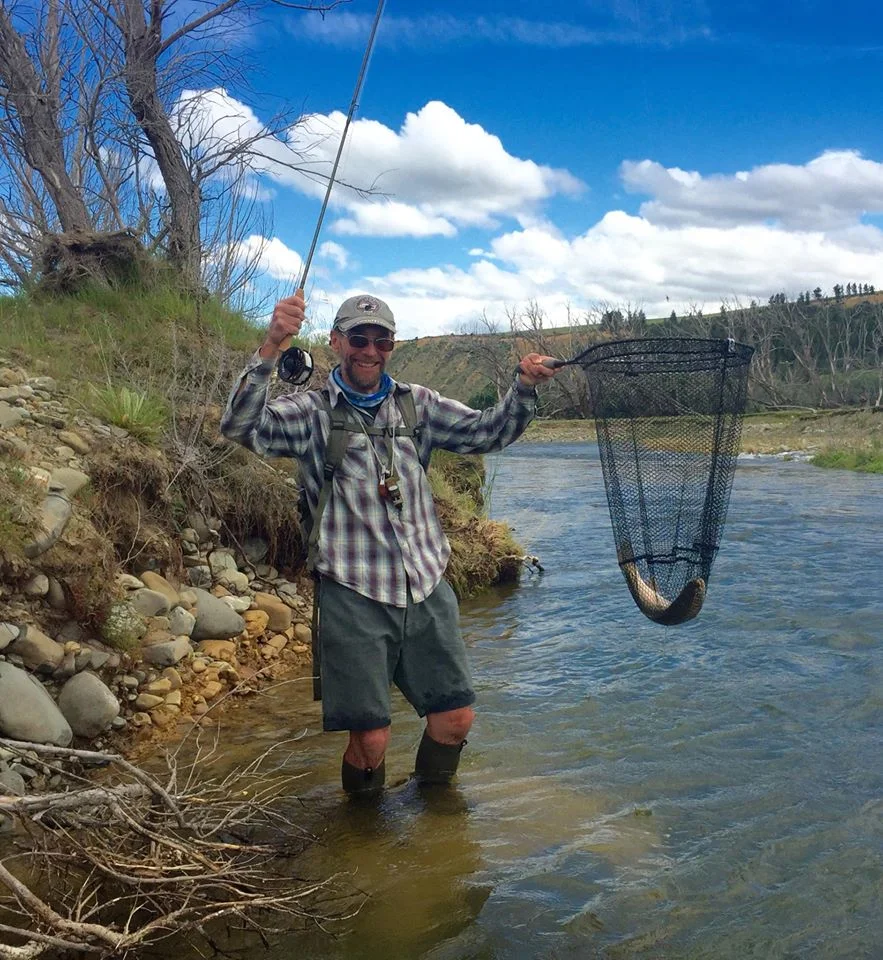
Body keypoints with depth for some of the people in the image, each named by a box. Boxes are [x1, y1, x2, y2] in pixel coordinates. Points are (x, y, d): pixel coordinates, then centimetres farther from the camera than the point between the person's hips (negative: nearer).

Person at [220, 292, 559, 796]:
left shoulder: (417, 404, 11)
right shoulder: (311, 412, -2)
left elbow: (488, 431, 9)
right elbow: (242, 427, -18)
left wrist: (524, 388, -10)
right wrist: (271, 348, -33)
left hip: (427, 588, 4)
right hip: (354, 597, -4)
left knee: (456, 719, 8)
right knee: (371, 738, 0)